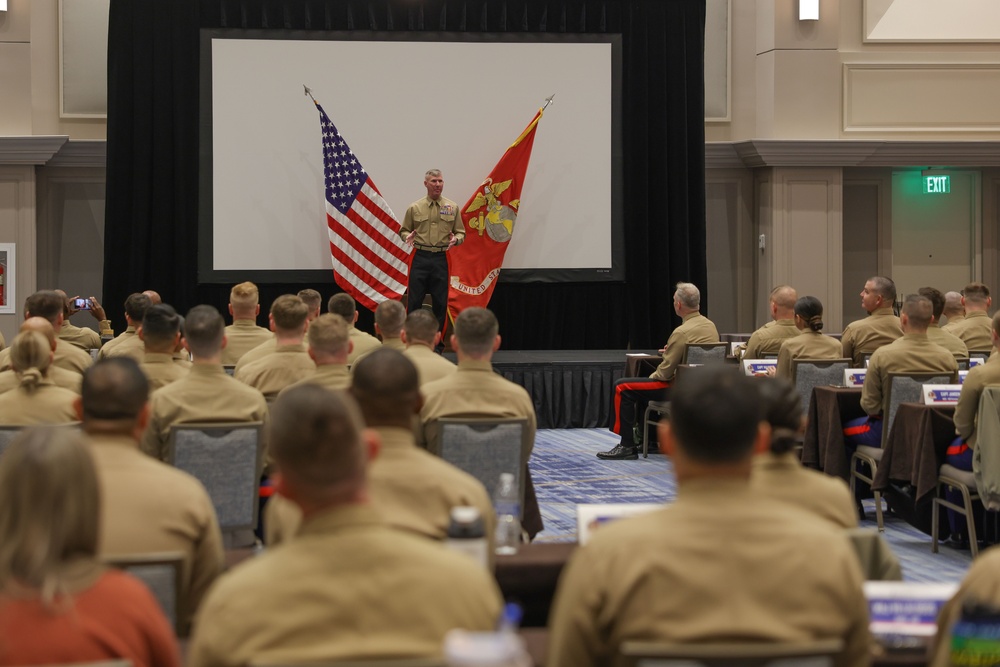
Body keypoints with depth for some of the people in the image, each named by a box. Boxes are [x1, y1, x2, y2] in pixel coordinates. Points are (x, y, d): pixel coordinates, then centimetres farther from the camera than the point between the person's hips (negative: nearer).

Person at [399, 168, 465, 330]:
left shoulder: (452, 208, 6)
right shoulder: (414, 208, 5)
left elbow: (461, 232, 10)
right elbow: (403, 230, 12)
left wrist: (456, 239, -12)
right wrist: (408, 236, -10)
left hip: (442, 259, 1)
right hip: (420, 258, -1)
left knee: (440, 302, 5)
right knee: (414, 300, -1)